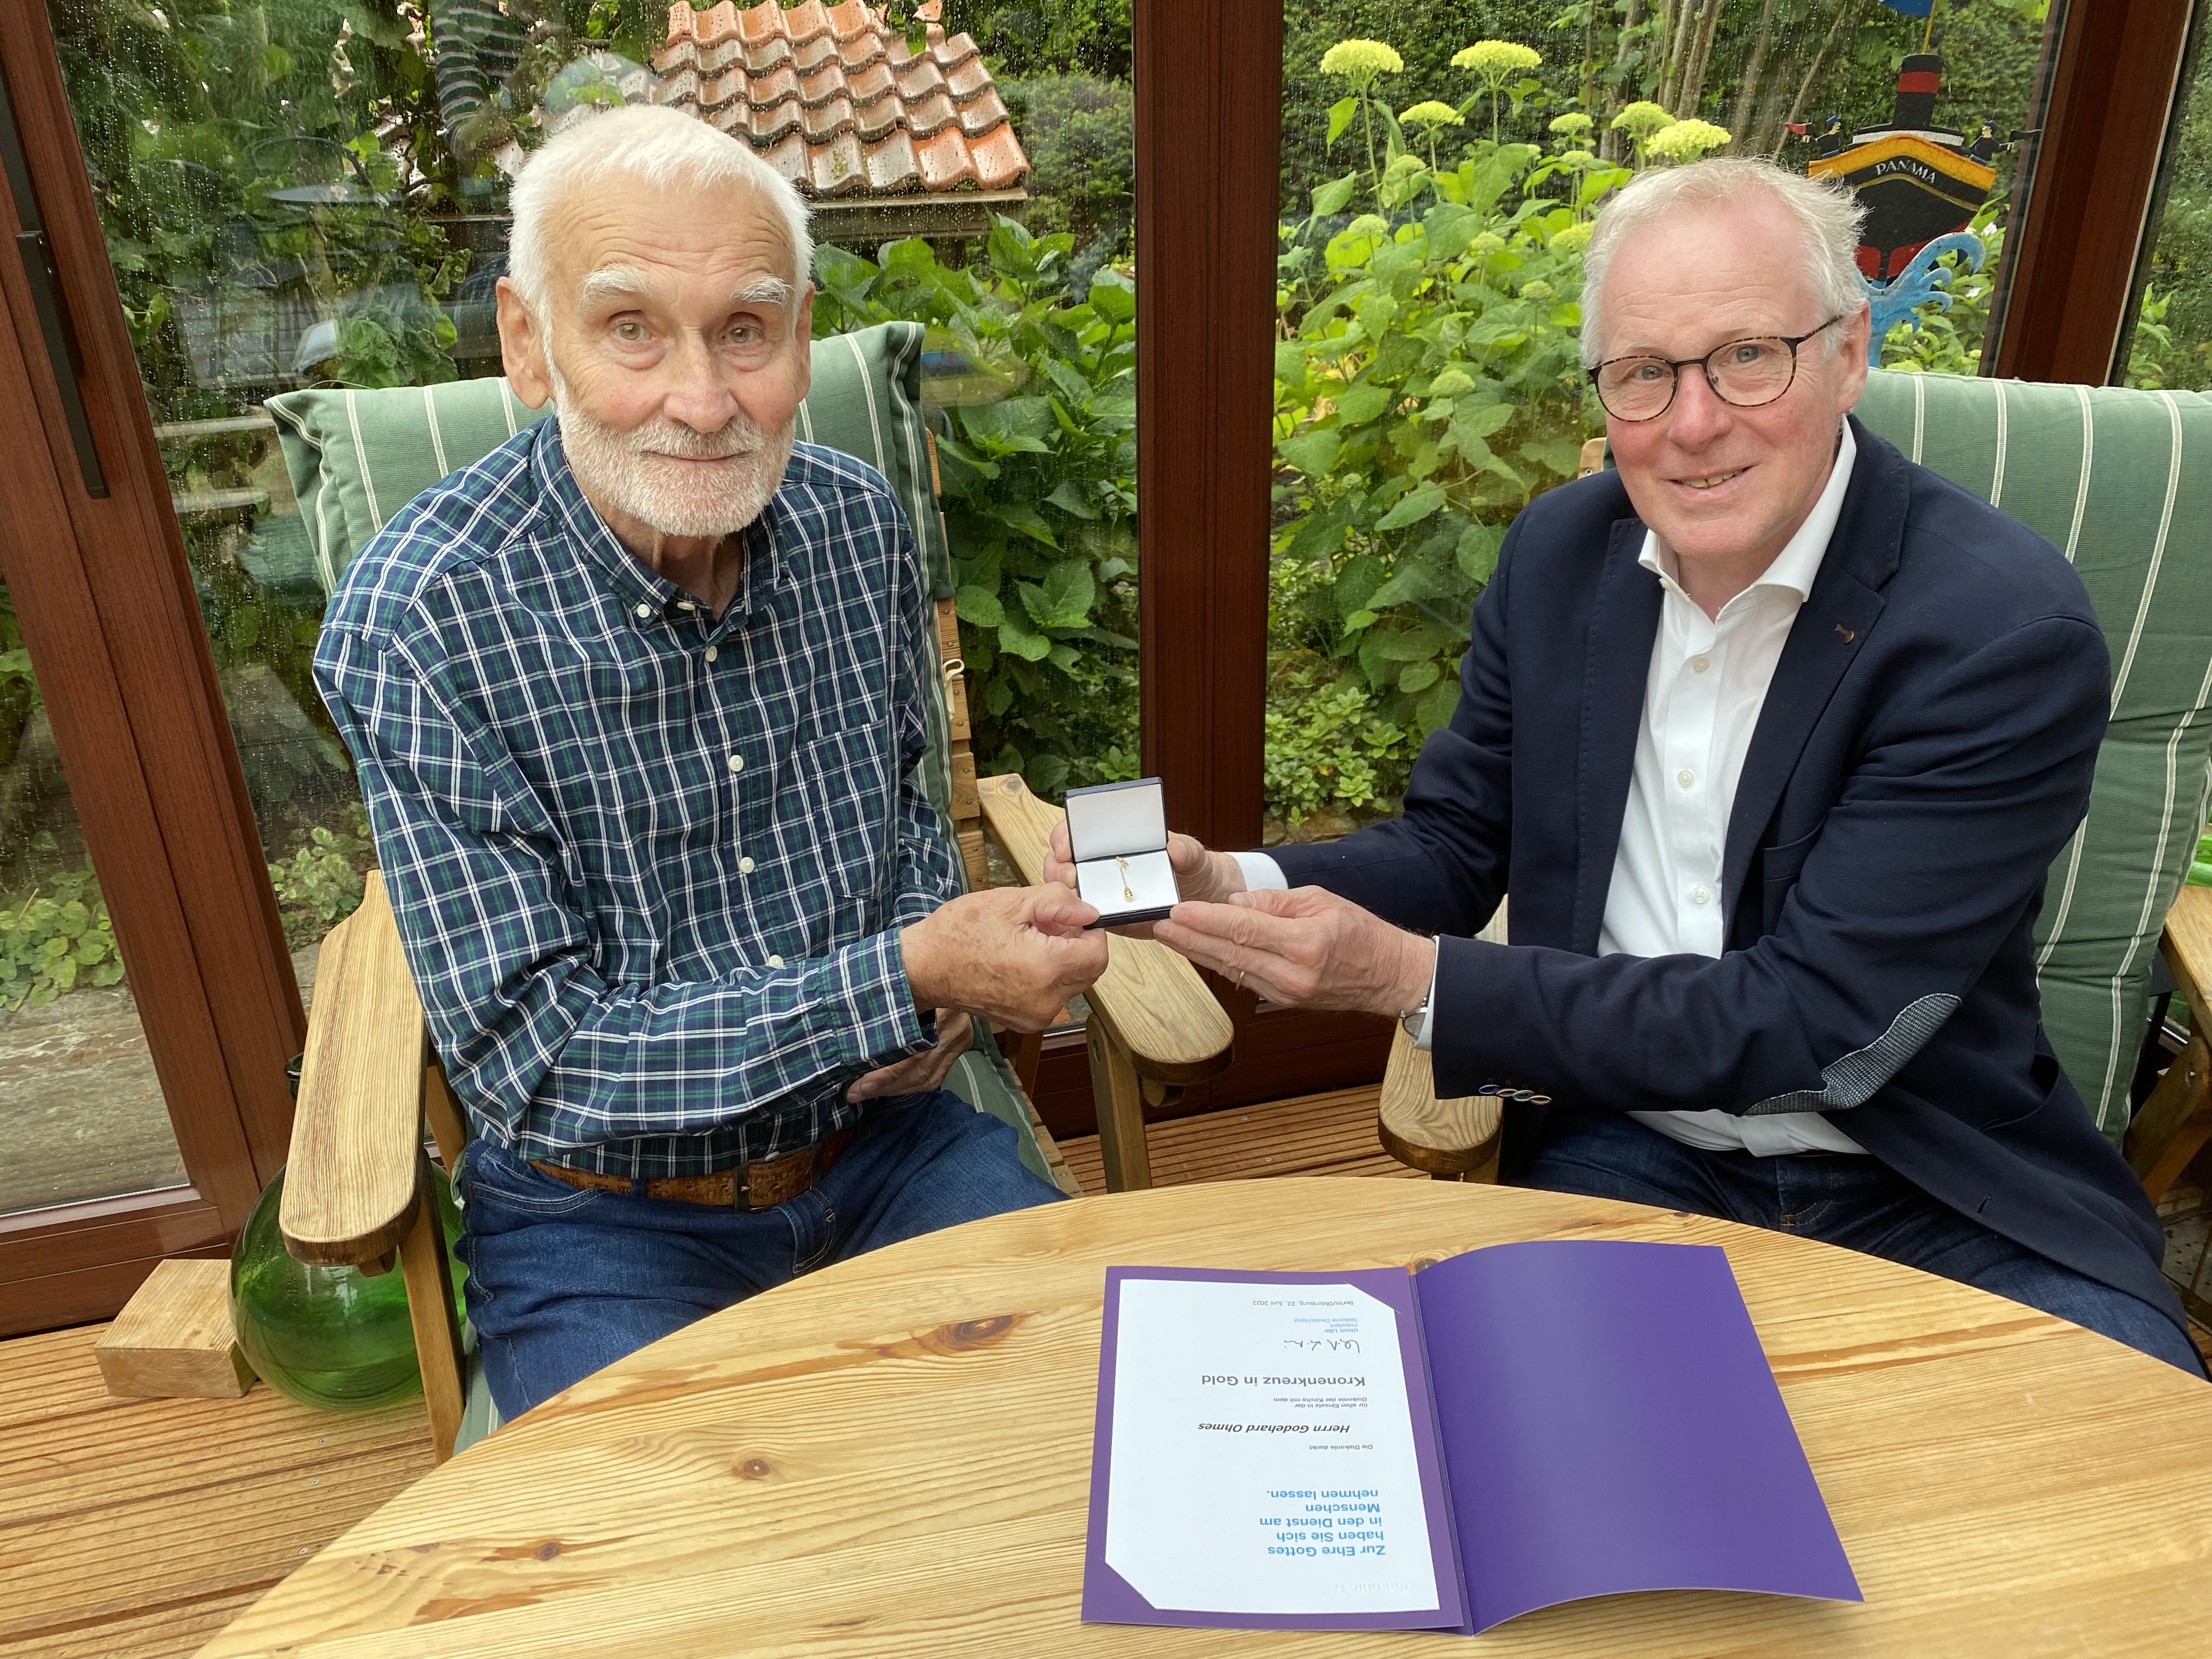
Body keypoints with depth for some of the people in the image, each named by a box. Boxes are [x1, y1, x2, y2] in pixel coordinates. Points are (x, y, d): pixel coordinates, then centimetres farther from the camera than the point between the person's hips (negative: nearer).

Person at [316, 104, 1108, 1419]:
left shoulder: (860, 524, -6)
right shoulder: (417, 619, -20)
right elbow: (530, 1057, -20)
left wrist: (941, 959, -10)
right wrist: (904, 979, -28)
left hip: (876, 1134, 4)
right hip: (604, 1213, -3)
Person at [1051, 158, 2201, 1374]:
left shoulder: (2008, 630, -17)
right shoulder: (1558, 550, -1)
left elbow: (1809, 1022, -21)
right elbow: (1455, 844, 6)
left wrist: (1411, 977, -25)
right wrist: (1238, 887, -15)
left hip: (1930, 1189, -1)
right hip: (1623, 1150, 2)